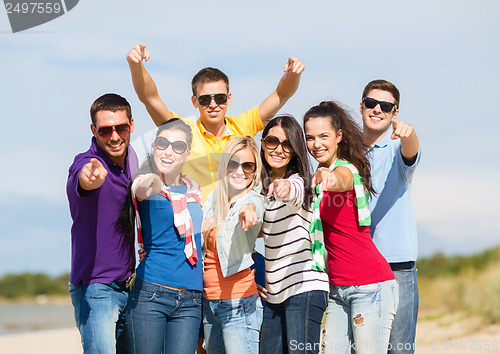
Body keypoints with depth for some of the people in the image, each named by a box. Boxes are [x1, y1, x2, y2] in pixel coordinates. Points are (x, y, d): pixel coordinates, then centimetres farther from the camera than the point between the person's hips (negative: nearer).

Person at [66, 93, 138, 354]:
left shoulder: (133, 159, 7)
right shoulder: (86, 163, -16)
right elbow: (82, 179, -42)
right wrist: (91, 177, -65)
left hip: (128, 283, 7)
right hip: (95, 285, -7)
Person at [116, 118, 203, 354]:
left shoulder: (193, 189, 14)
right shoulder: (147, 186, -3)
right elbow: (142, 190, -29)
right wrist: (149, 183, -52)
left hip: (189, 301, 4)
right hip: (151, 294, -4)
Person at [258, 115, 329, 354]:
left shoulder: (298, 181, -8)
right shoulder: (264, 187, 16)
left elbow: (295, 192, -34)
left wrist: (284, 188, -56)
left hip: (305, 287, -8)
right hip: (274, 291, 8)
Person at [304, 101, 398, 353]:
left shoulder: (346, 169, -11)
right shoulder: (320, 174, 16)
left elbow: (341, 181, -36)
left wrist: (329, 178, -58)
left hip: (370, 285, -8)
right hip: (338, 289, 8)